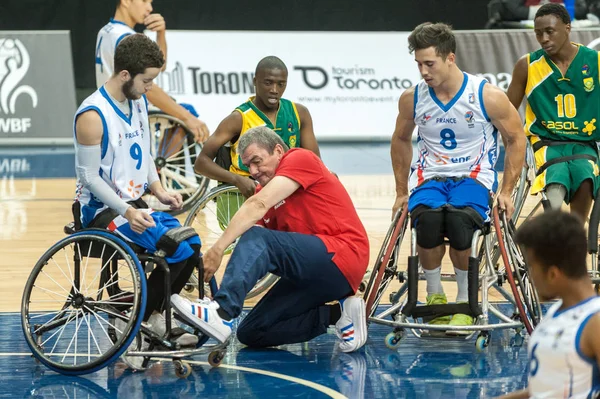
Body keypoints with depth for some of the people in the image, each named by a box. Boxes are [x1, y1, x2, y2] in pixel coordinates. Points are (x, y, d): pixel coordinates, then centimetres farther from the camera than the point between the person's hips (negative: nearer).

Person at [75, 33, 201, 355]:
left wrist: (158, 189, 3)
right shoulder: (93, 116, -20)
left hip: (134, 205, 9)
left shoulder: (139, 102, 7)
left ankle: (153, 316, 10)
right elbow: (89, 176, -19)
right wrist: (126, 212, -26)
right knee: (177, 252, -20)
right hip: (103, 209, -9)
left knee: (191, 243, 0)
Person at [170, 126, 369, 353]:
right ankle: (337, 314, 0)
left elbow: (258, 205, -18)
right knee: (251, 334, 4)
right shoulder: (264, 189, 21)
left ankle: (221, 313, -43)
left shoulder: (301, 159, -3)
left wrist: (217, 249, -26)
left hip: (340, 259, -9)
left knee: (257, 240, -27)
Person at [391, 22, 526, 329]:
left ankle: (465, 300, -12)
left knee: (458, 221, -37)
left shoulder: (488, 96, -10)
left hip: (474, 177, -2)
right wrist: (401, 192, 19)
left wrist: (507, 191, -1)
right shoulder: (411, 99, -1)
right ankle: (434, 294, -10)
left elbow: (516, 140, 4)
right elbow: (401, 140, 19)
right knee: (428, 219, -35)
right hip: (430, 177, 2)